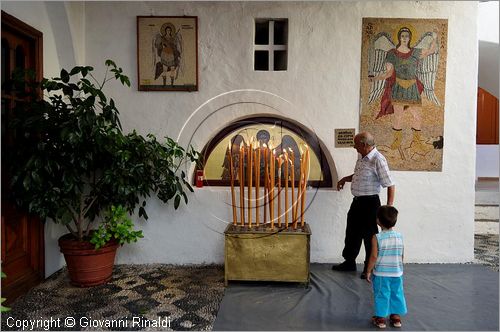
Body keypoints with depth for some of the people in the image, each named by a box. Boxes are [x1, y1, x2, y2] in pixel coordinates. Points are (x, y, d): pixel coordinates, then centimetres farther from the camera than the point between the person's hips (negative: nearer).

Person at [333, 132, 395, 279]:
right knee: (352, 233, 18)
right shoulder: (362, 157, 7)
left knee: (369, 235, 6)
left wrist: (389, 208, -22)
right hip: (357, 201, 9)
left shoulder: (378, 160, -20)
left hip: (370, 202, -9)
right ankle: (349, 262, 35)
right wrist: (345, 179, 12)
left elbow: (390, 185, -20)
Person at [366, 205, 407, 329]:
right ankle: (396, 316, 28)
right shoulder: (399, 236, -2)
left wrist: (368, 271, -6)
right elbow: (401, 255, 5)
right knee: (397, 294, 17)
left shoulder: (377, 238, -16)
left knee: (381, 295, 8)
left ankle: (380, 318, 17)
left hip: (381, 274, -4)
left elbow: (374, 256, -16)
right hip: (397, 273, 4)